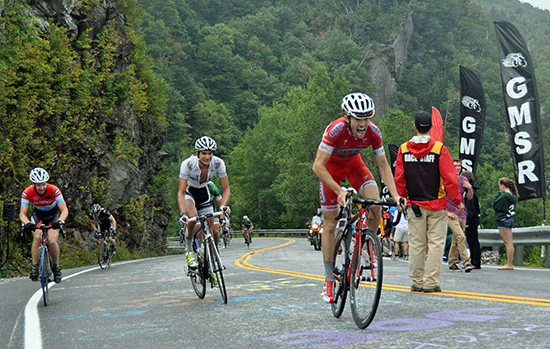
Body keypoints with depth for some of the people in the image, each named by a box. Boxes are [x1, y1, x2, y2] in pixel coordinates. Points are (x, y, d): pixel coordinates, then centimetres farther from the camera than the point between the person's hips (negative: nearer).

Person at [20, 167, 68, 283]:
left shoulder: (54, 190, -29)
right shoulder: (27, 192, -25)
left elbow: (64, 210, -29)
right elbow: (22, 214, -24)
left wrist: (60, 221, -50)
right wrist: (27, 223, -46)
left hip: (53, 214, -1)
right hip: (38, 214, 1)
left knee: (52, 241, -21)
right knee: (37, 237, -27)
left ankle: (56, 267, 3)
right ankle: (34, 268, -15)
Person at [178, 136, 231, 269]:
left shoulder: (218, 163, -24)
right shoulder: (188, 164, -30)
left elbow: (226, 189, -19)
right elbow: (181, 192, -31)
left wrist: (223, 206, -39)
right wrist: (182, 214, -44)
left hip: (204, 193, 3)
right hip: (189, 192, -3)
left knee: (215, 236, -5)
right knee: (193, 217, -36)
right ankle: (189, 250, -14)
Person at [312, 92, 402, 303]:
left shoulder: (373, 132, -25)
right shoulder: (336, 130, -36)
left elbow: (383, 165, -13)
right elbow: (318, 166, -37)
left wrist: (395, 195, -23)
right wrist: (340, 191, -45)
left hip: (353, 163, 3)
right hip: (331, 166, -3)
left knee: (375, 204, -23)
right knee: (330, 224, -2)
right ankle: (329, 281, 7)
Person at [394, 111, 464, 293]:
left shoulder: (403, 149, 1)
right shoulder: (439, 149, -7)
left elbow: (399, 179, 3)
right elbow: (449, 178, -8)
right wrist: (457, 201, 1)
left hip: (414, 204, 3)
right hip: (437, 205, -2)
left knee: (416, 244, 8)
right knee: (436, 243, 3)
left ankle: (417, 282, 13)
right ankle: (431, 283, 1)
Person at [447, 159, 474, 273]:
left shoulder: (464, 180, 10)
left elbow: (470, 197, 14)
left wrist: (470, 188, -6)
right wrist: (447, 211, -12)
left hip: (462, 213, 6)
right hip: (451, 214, -6)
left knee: (456, 240, 11)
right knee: (461, 237, -19)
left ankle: (452, 263, 20)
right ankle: (466, 262, -19)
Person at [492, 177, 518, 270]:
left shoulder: (504, 196, -17)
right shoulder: (513, 196, 10)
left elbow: (495, 206, -11)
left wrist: (498, 194, -5)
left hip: (503, 220, -9)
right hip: (510, 219, 9)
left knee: (508, 243, -8)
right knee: (510, 243, 9)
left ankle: (509, 264, -6)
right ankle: (510, 263, 12)